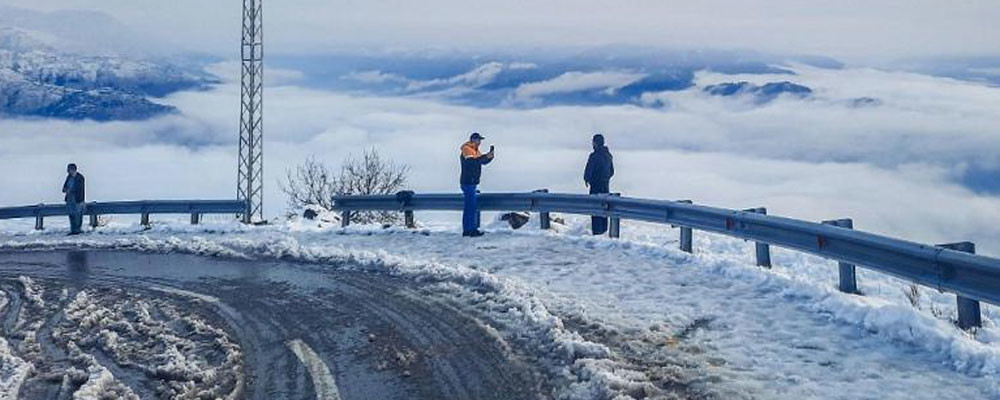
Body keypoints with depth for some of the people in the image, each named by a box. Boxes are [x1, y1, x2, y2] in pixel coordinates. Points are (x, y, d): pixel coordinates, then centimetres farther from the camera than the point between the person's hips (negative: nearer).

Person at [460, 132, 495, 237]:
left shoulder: (475, 150, 18)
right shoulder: (467, 149, -11)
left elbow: (484, 161, 16)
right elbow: (473, 161, -27)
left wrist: (490, 156, -3)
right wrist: (486, 156, -27)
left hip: (471, 182, 10)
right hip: (468, 182, -10)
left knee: (468, 207, 11)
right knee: (472, 207, -11)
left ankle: (466, 230, 15)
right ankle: (473, 230, -12)